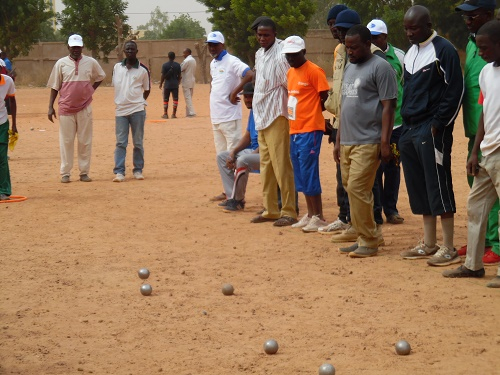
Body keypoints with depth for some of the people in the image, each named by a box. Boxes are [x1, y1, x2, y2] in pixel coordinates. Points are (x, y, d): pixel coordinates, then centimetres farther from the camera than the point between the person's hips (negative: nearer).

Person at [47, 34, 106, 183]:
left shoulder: (91, 62, 3)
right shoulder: (61, 63, 0)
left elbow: (100, 77, 21)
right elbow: (54, 87, 4)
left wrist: (91, 90, 7)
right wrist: (50, 107, -2)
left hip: (85, 108, 1)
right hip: (66, 108, -1)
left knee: (85, 141, 4)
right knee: (66, 141, 2)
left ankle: (84, 172, 11)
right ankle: (65, 173, 6)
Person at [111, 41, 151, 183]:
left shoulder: (143, 69, 0)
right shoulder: (117, 67, 7)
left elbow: (147, 90, 10)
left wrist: (139, 102, 5)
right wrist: (120, 100, 12)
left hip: (137, 110, -2)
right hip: (120, 110, 2)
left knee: (138, 143, 5)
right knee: (120, 143, -2)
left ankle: (138, 170, 13)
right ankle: (119, 172, -3)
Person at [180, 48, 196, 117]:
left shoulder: (186, 61, -16)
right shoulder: (193, 60, 12)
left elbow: (180, 69, -14)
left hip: (186, 82, -9)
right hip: (192, 80, 9)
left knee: (188, 98, -8)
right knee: (189, 98, 12)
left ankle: (191, 112, -14)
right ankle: (188, 113, 14)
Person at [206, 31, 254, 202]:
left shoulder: (231, 62, -10)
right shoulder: (213, 64, 16)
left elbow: (250, 75, -24)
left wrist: (234, 93, -18)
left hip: (229, 116, -9)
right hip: (215, 117, 9)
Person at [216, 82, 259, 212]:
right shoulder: (252, 111, 12)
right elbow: (248, 136, 18)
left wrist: (252, 154, -25)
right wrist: (233, 151, 3)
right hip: (252, 151, 11)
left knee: (242, 161, -36)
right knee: (221, 156, 10)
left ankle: (238, 200, -18)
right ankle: (232, 197, 4)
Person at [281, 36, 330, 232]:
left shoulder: (314, 71, -11)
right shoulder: (290, 73, 14)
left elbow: (326, 99, -11)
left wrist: (312, 112, -1)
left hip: (310, 130, -9)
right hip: (294, 130, 9)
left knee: (309, 173, -8)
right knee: (300, 174, 12)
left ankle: (318, 217, -2)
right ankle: (310, 214, 20)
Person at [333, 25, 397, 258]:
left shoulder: (380, 67, -7)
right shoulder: (349, 68, 19)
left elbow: (388, 106, -12)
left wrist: (384, 142, -17)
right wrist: (338, 140, 21)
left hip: (368, 142, -9)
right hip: (348, 141, 9)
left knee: (357, 188, -12)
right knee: (351, 189, 9)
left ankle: (368, 241, -2)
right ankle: (370, 236, 19)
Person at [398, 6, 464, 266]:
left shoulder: (443, 50, -9)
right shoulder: (411, 53, 16)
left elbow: (455, 90, -13)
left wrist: (438, 123, -15)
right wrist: (406, 123, 13)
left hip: (432, 130, -8)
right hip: (410, 129, 8)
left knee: (438, 186, -8)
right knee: (418, 188, 10)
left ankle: (448, 249, -4)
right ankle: (428, 245, 18)